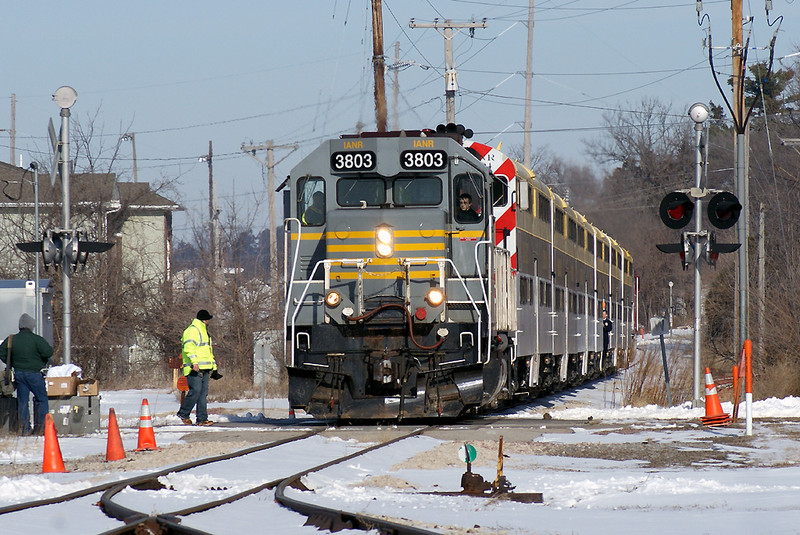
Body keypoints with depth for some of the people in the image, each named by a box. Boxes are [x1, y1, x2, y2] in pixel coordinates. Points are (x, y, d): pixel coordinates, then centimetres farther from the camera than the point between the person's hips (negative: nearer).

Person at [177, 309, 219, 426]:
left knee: (203, 393, 3)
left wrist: (214, 368, 31)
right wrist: (194, 361, -30)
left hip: (204, 368, 10)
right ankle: (183, 414, 0)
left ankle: (202, 419, 2)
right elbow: (188, 347, -19)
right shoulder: (192, 330, -6)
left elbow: (209, 351, 34)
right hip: (194, 369, -10)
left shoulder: (204, 331, 27)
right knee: (195, 391, -14)